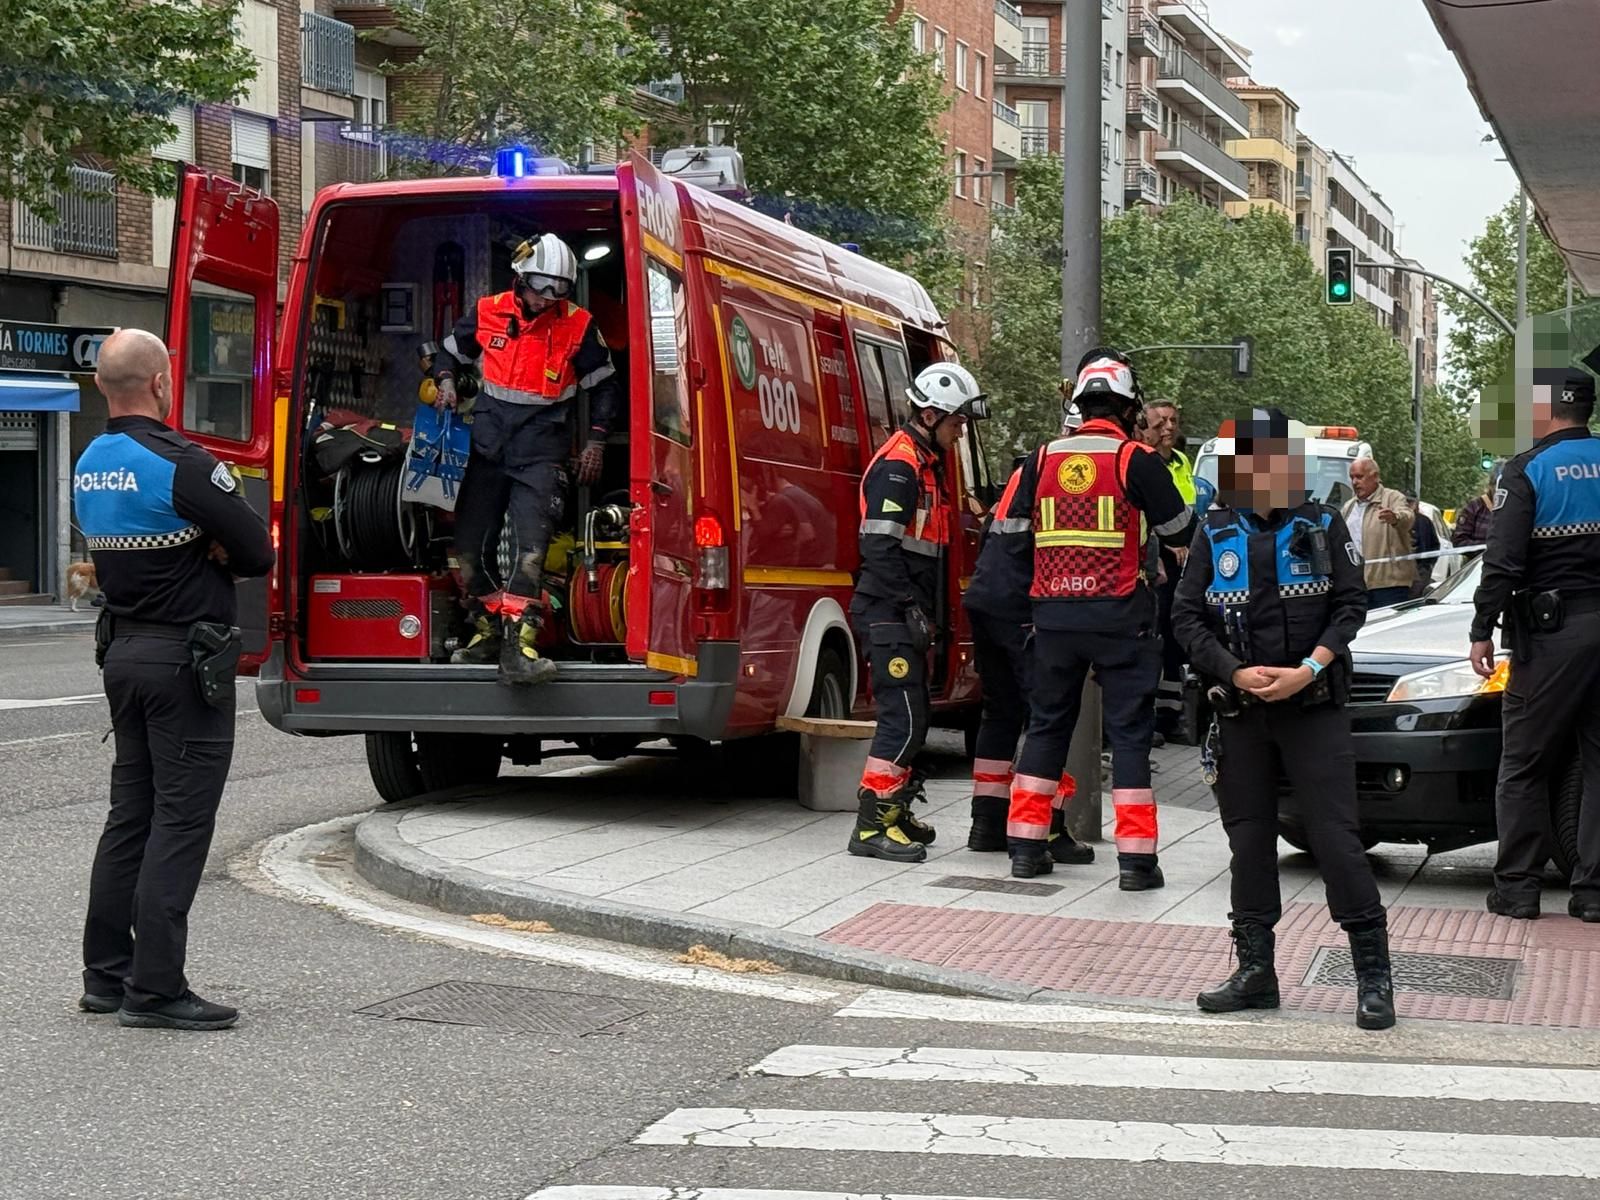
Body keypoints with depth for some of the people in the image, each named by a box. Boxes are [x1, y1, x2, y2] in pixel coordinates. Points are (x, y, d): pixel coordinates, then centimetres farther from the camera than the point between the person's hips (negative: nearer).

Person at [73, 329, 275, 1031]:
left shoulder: (87, 466, 9)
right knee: (180, 821, -5)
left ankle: (106, 975, 19)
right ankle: (154, 989, -5)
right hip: (186, 654, -8)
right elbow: (259, 552, -14)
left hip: (123, 649, 8)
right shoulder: (179, 463, -17)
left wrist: (200, 551, -2)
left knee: (130, 814, 14)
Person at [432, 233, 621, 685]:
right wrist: (447, 382, -1)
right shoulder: (487, 313, 2)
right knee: (469, 546, 5)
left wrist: (595, 442, 4)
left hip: (541, 449, -3)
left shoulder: (578, 326, -4)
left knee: (531, 546, -19)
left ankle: (518, 645, -26)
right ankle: (488, 631, 22)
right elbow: (449, 351, 19)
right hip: (488, 443, 3)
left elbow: (603, 384, 9)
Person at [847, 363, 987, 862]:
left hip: (905, 614, 10)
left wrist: (929, 612, 20)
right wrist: (912, 607, -22)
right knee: (903, 717, -12)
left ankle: (894, 812, 25)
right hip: (887, 613, -10)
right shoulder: (897, 465, -15)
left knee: (911, 717, 15)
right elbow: (879, 546, -22)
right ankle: (871, 825, -11)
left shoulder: (926, 464, 18)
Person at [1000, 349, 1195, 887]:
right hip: (1119, 614, -4)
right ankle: (1135, 857, -1)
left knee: (1047, 724, 14)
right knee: (1130, 730, 2)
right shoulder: (1136, 460, -7)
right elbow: (1180, 529, 0)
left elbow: (1013, 534, 10)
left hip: (1054, 614, 4)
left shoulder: (1041, 459, 6)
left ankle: (1026, 846, 15)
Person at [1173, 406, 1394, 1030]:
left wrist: (1310, 668, -14)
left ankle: (1373, 973, -5)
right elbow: (1186, 616, 2)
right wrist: (1235, 672, -11)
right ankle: (1255, 970, 16)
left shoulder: (1322, 526, 4)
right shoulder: (1215, 534, 7)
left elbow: (1350, 603, -1)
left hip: (1314, 705, -3)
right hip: (1241, 709, 3)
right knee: (1249, 839, 7)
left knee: (1335, 834, -9)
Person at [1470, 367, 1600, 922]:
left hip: (1552, 631, -5)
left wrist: (1482, 631, -6)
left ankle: (1517, 887, 5)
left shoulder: (1528, 471, -7)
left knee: (1523, 766, 3)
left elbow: (1503, 562, -12)